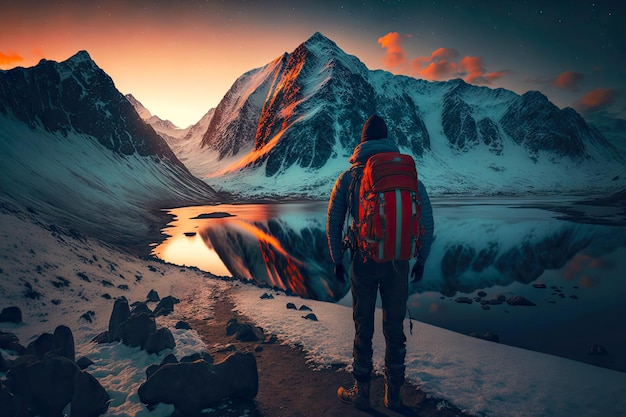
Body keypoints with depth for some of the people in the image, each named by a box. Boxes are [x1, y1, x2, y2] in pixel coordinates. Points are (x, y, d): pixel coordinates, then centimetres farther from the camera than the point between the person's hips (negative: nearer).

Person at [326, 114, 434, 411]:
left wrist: (337, 260, 12)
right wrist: (421, 259, 10)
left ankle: (361, 392, 25)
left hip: (364, 262, -1)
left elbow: (333, 223, 2)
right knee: (395, 328, 13)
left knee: (363, 327, 12)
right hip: (398, 262, 2)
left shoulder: (349, 177, 1)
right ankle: (393, 394, 26)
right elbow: (427, 221, 1)